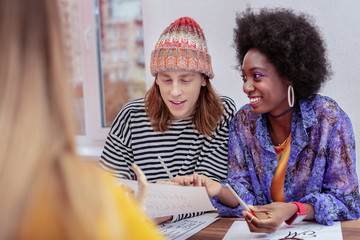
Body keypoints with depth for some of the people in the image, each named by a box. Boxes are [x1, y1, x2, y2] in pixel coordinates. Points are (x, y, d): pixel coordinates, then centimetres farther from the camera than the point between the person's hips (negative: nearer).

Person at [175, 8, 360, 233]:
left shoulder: (329, 119, -13)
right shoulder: (243, 121, -2)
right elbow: (245, 195, -2)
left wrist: (292, 211, -28)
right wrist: (220, 191, -25)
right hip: (263, 230, 2)